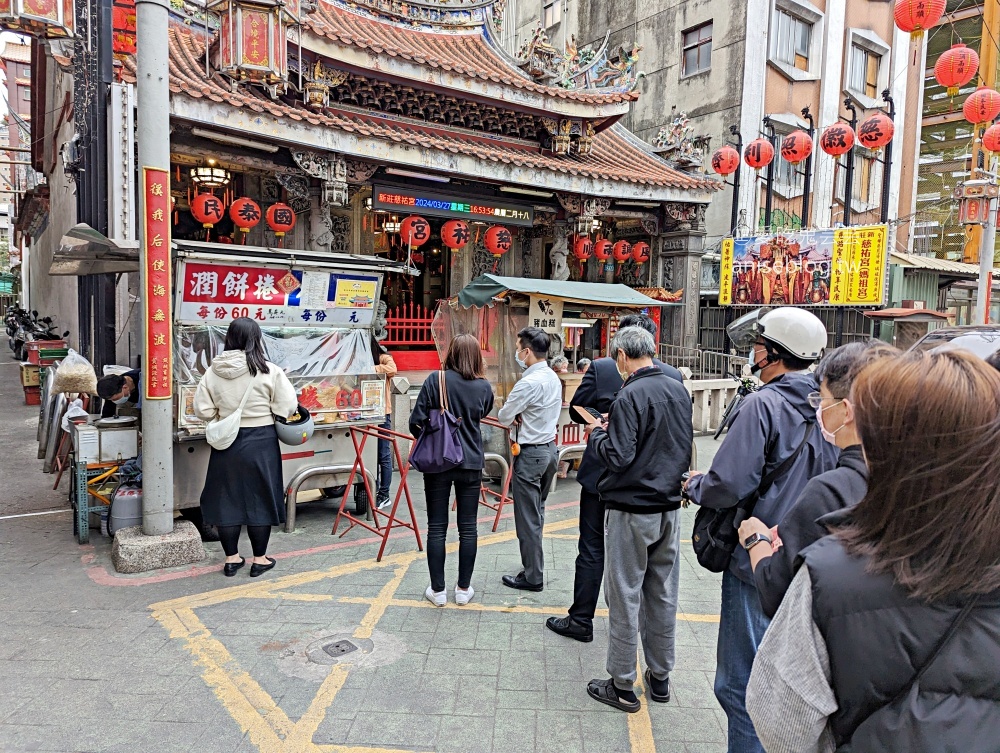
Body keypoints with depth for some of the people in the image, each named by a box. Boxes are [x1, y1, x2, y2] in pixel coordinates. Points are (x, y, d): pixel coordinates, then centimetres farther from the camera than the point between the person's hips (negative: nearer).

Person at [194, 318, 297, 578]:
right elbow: (287, 408, -12)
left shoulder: (213, 372, -4)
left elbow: (203, 411, -2)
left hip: (226, 443, 3)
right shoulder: (269, 371, -13)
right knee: (260, 500, 9)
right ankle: (260, 559, 19)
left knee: (227, 498, 13)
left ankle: (232, 558, 23)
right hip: (260, 443, -3)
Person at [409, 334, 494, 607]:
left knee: (437, 528, 7)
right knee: (468, 528, 11)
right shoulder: (484, 387, -2)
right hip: (471, 464, 2)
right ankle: (464, 589, 20)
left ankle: (438, 590, 16)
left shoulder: (435, 380, -10)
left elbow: (416, 422, -8)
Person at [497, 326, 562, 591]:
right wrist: (522, 417, 3)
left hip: (530, 454, -9)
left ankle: (532, 576, 10)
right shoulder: (553, 378, 7)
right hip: (549, 448, 9)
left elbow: (503, 417, -14)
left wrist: (513, 417, 8)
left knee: (527, 518, 1)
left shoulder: (529, 383, -21)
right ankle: (534, 566, 29)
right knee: (537, 512, 19)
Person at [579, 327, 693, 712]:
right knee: (663, 594, 16)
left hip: (632, 511, -7)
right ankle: (660, 677, 29)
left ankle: (622, 686, 16)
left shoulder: (631, 395, -19)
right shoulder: (678, 390, 4)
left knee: (625, 597, 5)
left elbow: (618, 457, -22)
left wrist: (597, 432, -5)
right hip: (670, 507, 7)